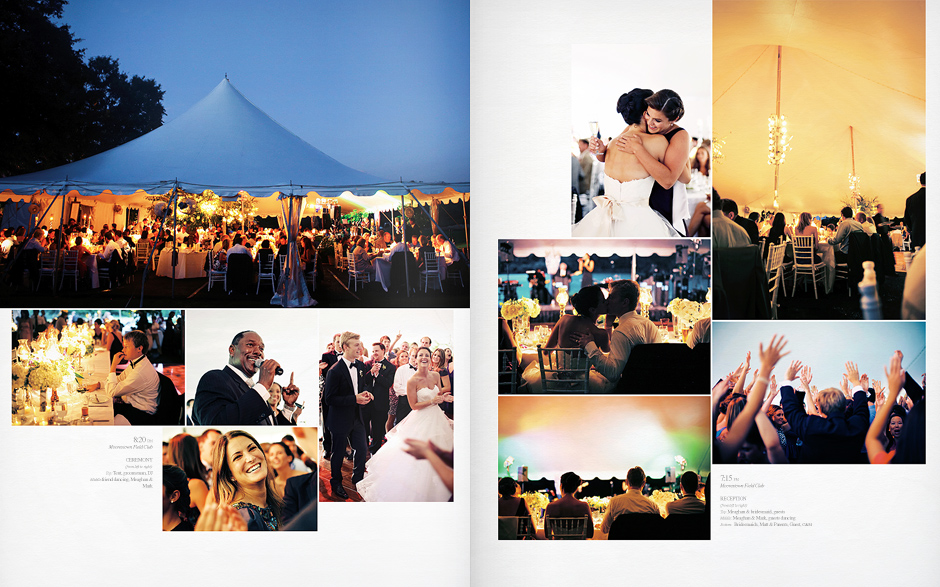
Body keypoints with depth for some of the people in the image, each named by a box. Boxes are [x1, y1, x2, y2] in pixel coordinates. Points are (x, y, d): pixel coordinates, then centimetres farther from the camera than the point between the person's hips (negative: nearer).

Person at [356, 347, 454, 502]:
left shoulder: (436, 376, 1)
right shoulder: (412, 381, -16)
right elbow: (414, 405, -14)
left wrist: (444, 397, -11)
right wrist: (432, 401, -22)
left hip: (437, 419, 6)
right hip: (421, 421, -6)